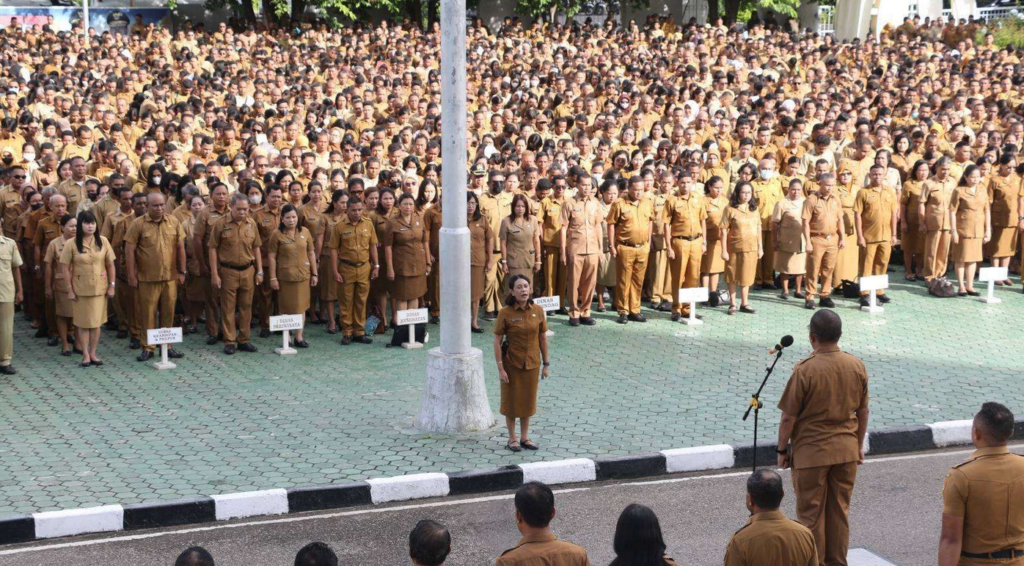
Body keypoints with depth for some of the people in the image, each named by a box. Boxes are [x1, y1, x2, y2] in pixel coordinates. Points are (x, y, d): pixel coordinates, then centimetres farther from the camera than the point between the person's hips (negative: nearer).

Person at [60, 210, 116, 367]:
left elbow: (110, 265, 5)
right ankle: (85, 355, 10)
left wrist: (111, 285, 2)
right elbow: (66, 268, -3)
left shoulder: (103, 241, -1)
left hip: (99, 288, 2)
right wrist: (70, 290, -6)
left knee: (96, 322, 6)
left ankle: (93, 354, 16)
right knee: (83, 322, 4)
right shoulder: (72, 244, -6)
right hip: (80, 288, -2)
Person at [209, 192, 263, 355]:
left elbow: (256, 248, 12)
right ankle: (229, 341, 11)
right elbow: (213, 249, -6)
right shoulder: (220, 224, -7)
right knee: (228, 308, 3)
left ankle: (244, 340, 18)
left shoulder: (251, 224, 4)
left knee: (246, 307, 9)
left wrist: (259, 271, 8)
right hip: (228, 272, -3)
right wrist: (214, 274, -9)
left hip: (248, 271, 3)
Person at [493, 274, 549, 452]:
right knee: (511, 400, 9)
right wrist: (500, 369, -14)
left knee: (528, 400, 13)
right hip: (511, 363, -3)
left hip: (531, 363, 3)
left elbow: (543, 338, 3)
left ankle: (525, 437, 28)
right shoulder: (505, 313, -15)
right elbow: (497, 341, -12)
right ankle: (512, 439, 23)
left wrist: (546, 364, 4)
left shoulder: (537, 311, -5)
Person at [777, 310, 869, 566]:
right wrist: (859, 445, 19)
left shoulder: (805, 370, -18)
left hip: (811, 452, -5)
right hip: (846, 450, 5)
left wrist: (783, 450, 0)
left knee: (811, 513, 8)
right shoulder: (856, 366, -3)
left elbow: (788, 417, -13)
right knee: (840, 510, 14)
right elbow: (863, 412, 7)